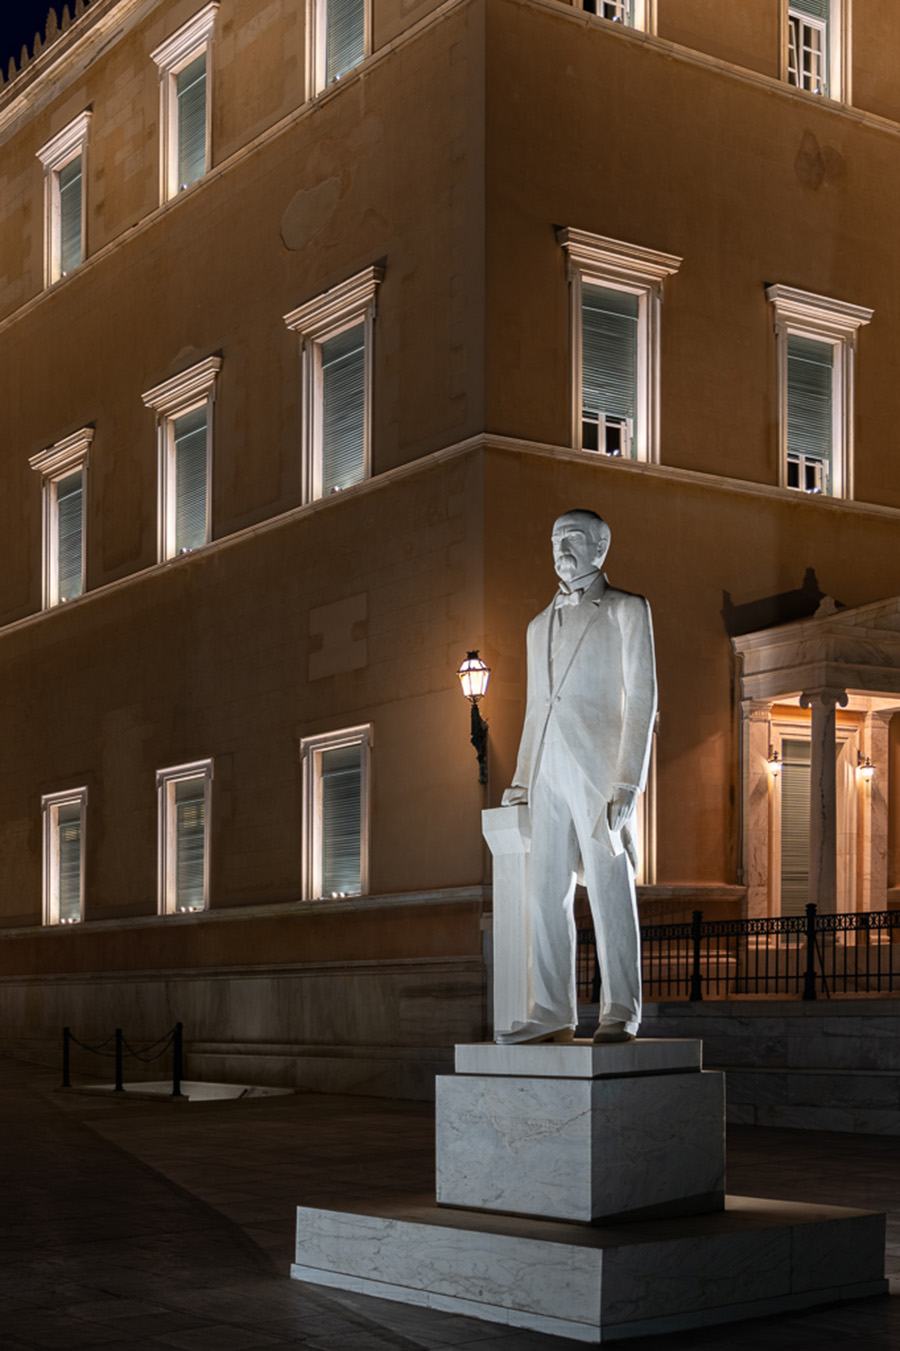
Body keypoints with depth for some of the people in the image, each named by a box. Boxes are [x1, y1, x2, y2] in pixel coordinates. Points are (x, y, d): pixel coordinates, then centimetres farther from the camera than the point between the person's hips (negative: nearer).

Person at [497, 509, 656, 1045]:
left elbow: (642, 697, -4)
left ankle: (621, 1014, 0)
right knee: (546, 895, 3)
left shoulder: (626, 610, 3)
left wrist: (628, 780, -13)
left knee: (610, 893, -4)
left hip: (599, 769, -6)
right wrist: (522, 779, 15)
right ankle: (552, 1014, 7)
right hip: (551, 774, 6)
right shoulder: (541, 625, 22)